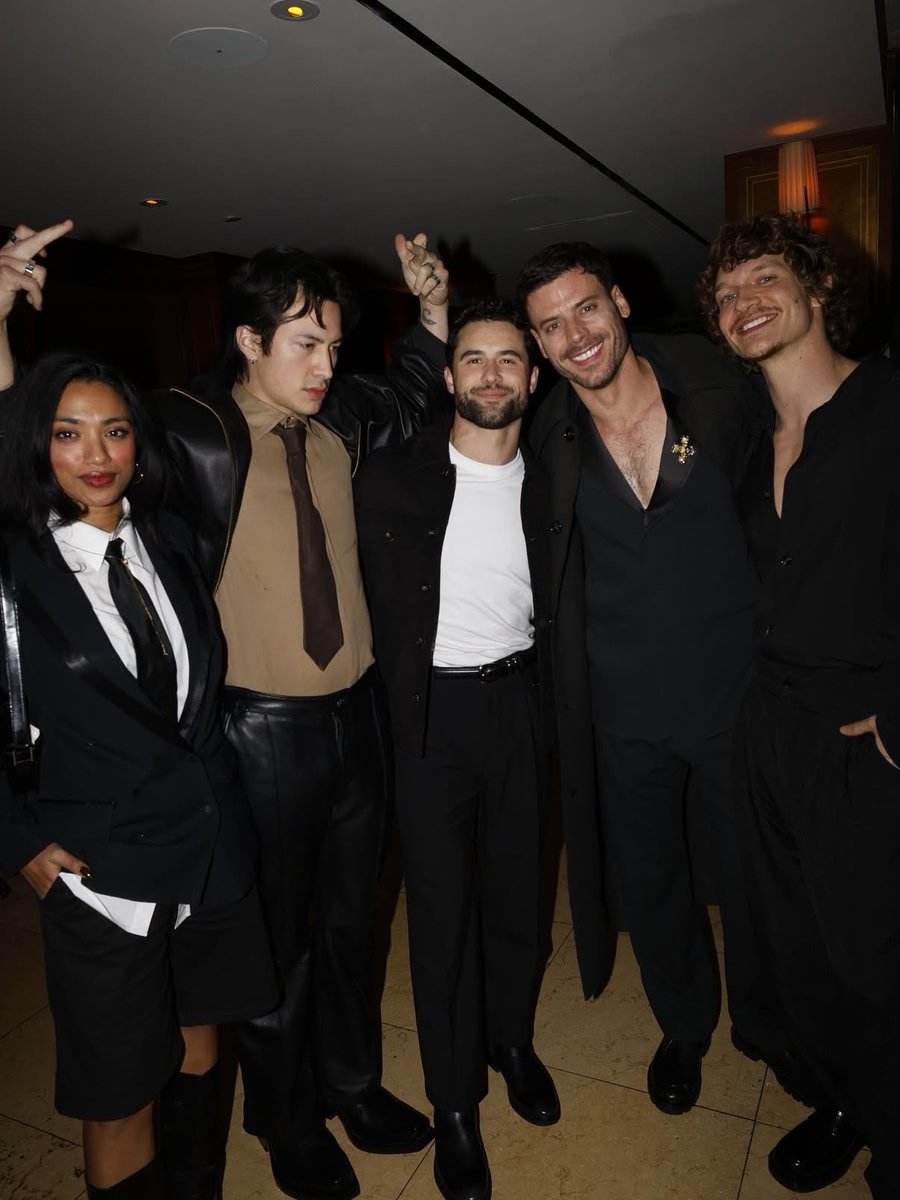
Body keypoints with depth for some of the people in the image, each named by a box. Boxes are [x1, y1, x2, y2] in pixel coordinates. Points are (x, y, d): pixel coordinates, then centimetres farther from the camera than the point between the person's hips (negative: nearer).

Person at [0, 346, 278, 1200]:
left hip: (212, 847, 5)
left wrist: (216, 793, 7)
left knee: (199, 1044, 23)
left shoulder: (168, 539, 3)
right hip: (101, 869, -5)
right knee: (121, 1093, 12)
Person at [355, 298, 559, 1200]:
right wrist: (396, 698, -2)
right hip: (432, 711, -3)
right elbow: (377, 608, -1)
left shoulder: (545, 487, 3)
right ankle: (454, 1099, 30)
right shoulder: (393, 479, -7)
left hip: (520, 702, 3)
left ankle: (512, 1039, 44)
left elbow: (554, 610, 11)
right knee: (442, 904, 8)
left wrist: (538, 687, 2)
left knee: (516, 884, 18)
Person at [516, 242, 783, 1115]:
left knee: (753, 876, 18)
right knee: (649, 879, 18)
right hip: (627, 707, 1)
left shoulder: (714, 380, -8)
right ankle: (684, 1026, 48)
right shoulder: (548, 438, -6)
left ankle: (763, 1021, 49)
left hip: (736, 684, 0)